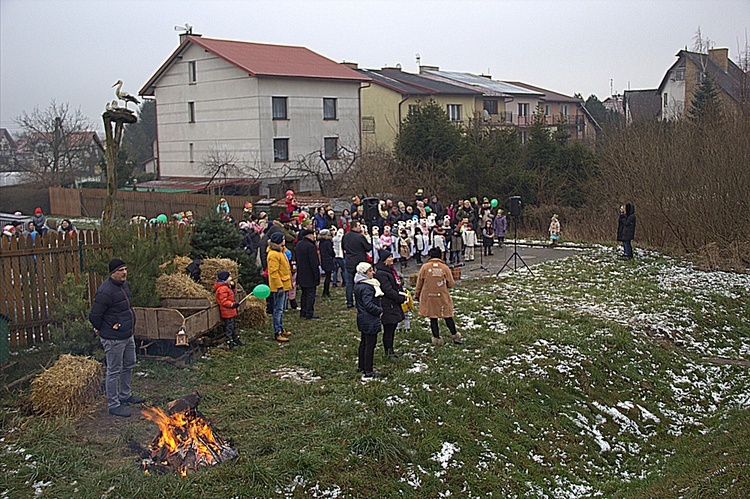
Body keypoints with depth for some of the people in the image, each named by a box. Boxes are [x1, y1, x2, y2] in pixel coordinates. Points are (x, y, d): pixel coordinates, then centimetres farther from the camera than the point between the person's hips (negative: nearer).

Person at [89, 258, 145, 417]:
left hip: (128, 335, 9)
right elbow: (94, 316, -20)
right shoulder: (105, 292, -25)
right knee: (114, 371, 1)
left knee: (129, 365, 22)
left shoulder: (125, 284, 5)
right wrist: (107, 329, -7)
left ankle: (125, 395, 39)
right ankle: (113, 405, 12)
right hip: (113, 339, -9)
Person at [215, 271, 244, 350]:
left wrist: (232, 288, 12)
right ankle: (229, 342, 1)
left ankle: (236, 340, 32)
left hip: (232, 312, 11)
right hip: (227, 312, -11)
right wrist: (232, 304, -34)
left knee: (234, 326, 21)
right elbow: (223, 302, -26)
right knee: (229, 327, -5)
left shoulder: (226, 287, 12)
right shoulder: (223, 289, -21)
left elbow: (231, 295, 27)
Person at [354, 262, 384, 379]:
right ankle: (368, 372, 1)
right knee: (370, 344, -4)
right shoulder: (366, 287, -24)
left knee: (363, 342, 21)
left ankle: (361, 366, 34)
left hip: (363, 319, 10)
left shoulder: (358, 285, 8)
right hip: (370, 321, -10)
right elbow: (369, 305, -26)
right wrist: (380, 310, -12)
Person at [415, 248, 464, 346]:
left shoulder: (425, 267, -6)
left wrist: (416, 295, 13)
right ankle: (455, 336, 19)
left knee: (432, 317, 9)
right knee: (447, 316, 11)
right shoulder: (445, 268, -7)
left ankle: (436, 338, 13)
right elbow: (451, 284, -3)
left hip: (428, 297, 0)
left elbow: (419, 283, 0)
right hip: (442, 296, 0)